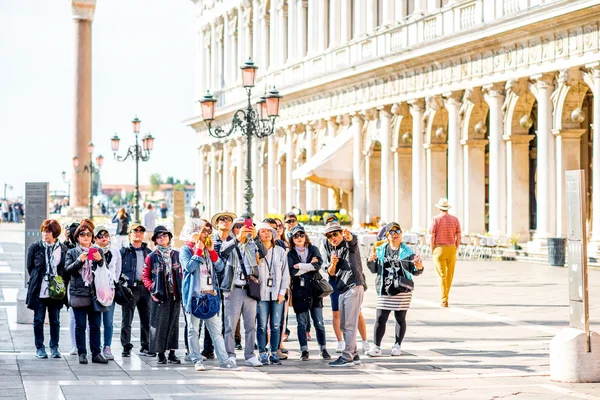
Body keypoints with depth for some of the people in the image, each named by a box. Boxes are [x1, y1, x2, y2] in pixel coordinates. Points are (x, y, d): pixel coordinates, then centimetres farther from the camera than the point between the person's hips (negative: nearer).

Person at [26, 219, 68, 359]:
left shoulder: (63, 249, 2)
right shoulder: (35, 247, 0)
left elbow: (65, 269, 9)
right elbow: (30, 267, 7)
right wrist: (36, 281, 5)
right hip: (39, 290, -1)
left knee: (55, 320, 7)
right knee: (38, 320, 4)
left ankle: (54, 347, 18)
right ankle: (39, 348, 13)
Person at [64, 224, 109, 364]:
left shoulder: (98, 251, 12)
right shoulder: (72, 253, 8)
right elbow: (67, 270, -3)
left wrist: (100, 261, -11)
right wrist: (79, 261, -17)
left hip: (95, 293, 1)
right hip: (78, 293, -1)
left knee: (95, 325, 3)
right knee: (80, 325, 1)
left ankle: (96, 353, 7)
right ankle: (82, 353, 6)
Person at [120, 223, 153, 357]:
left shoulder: (148, 252, 16)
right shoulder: (124, 251, 4)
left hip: (145, 288, 4)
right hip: (130, 288, -4)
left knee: (146, 319, 7)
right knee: (127, 320, -2)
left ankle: (145, 347, 15)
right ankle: (126, 347, 3)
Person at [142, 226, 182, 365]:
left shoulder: (176, 255, 10)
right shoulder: (151, 257, 2)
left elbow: (182, 273, 15)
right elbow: (145, 276, 3)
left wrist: (182, 289, 5)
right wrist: (152, 289, -9)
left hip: (175, 295, 3)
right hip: (160, 296, -3)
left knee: (173, 323, 5)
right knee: (159, 324, -4)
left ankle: (172, 353, 10)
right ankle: (160, 354, 3)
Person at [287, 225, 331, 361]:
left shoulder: (313, 250, 9)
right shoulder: (291, 254, 6)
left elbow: (318, 264, -9)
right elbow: (293, 272, -10)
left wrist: (300, 266, -10)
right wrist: (310, 266, -8)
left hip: (314, 290, 1)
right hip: (299, 292, 0)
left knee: (319, 322, 1)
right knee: (302, 323, 1)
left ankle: (323, 349, 9)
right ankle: (304, 351, 8)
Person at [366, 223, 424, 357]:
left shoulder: (407, 251, 3)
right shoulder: (381, 250, 9)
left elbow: (415, 271, 4)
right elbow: (374, 269, 12)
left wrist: (419, 267, -18)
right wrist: (371, 261, -7)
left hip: (402, 290, -1)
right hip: (384, 290, 1)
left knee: (400, 318, 6)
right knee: (380, 318, -4)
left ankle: (397, 346, 17)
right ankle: (376, 347, -1)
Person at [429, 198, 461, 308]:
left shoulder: (436, 219, -5)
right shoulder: (455, 219, 4)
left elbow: (432, 237, -9)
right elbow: (458, 236, 2)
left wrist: (433, 250, 0)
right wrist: (455, 250, 10)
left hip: (439, 249, -3)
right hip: (451, 249, 3)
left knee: (442, 275, -2)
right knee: (450, 274, 16)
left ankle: (444, 300, -10)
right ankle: (445, 297, 28)